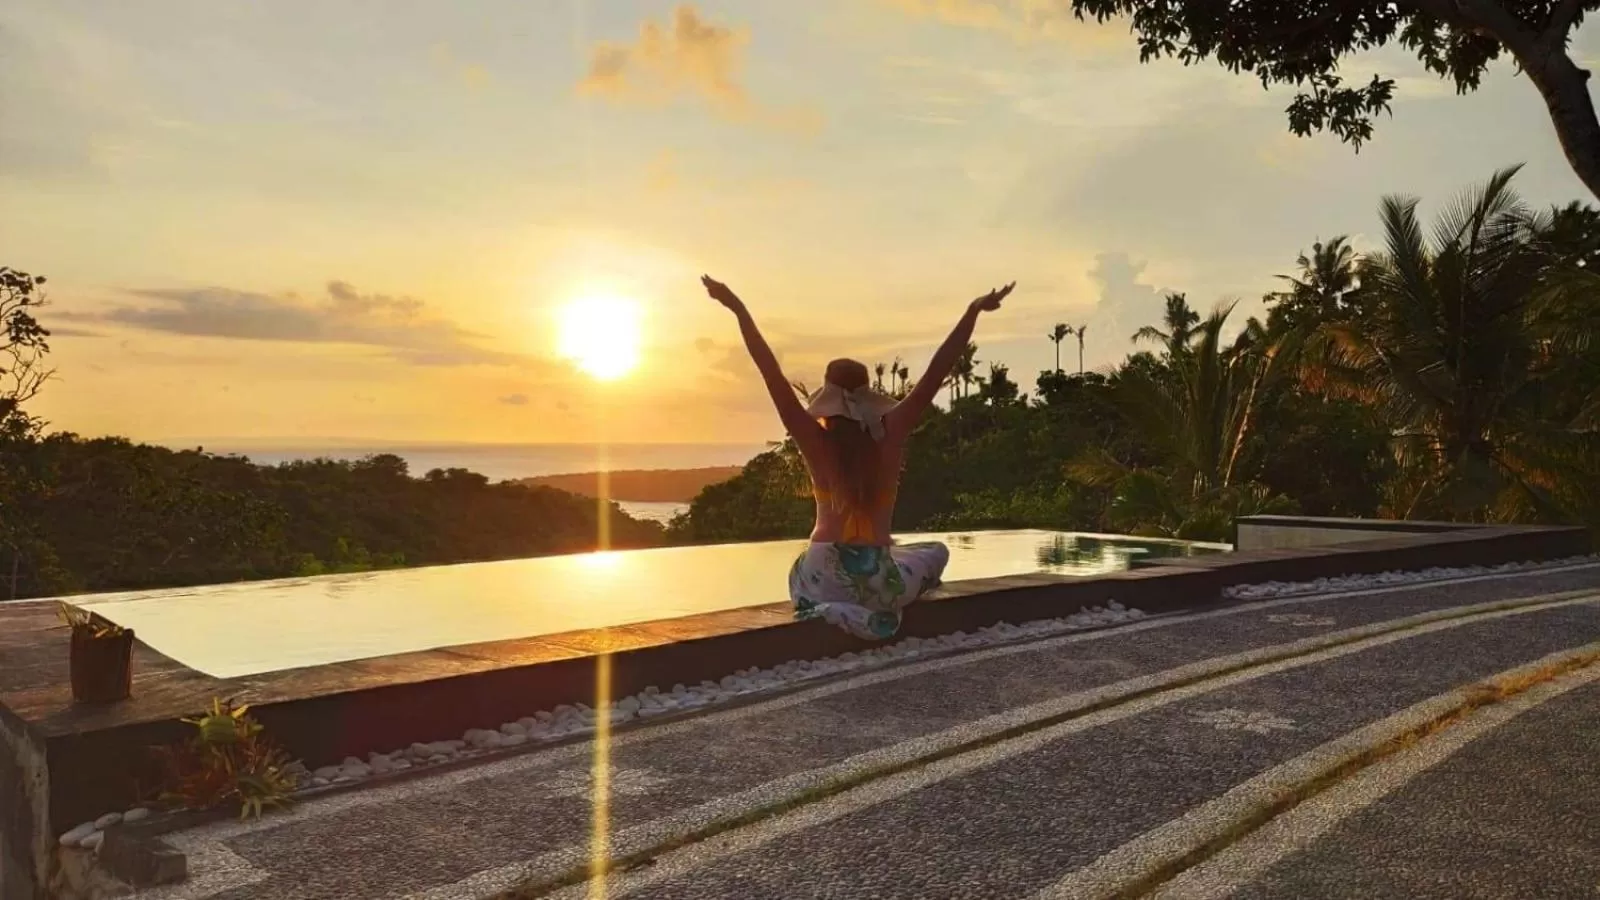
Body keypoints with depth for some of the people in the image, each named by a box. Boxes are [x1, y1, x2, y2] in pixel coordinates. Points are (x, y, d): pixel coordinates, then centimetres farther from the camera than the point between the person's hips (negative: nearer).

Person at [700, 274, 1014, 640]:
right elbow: (937, 371, -5)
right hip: (879, 581, 1)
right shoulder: (890, 435, -6)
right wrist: (973, 310, -1)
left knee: (799, 576, 36)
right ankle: (877, 609, 10)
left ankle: (835, 610, 4)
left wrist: (738, 309, -6)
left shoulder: (817, 441, -6)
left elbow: (771, 373, -9)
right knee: (937, 552, 31)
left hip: (823, 577, -1)